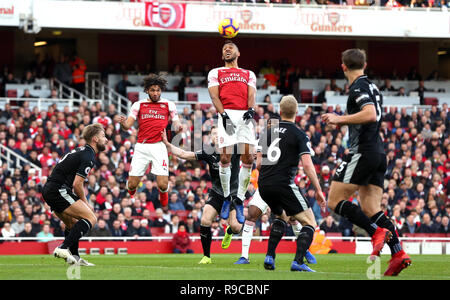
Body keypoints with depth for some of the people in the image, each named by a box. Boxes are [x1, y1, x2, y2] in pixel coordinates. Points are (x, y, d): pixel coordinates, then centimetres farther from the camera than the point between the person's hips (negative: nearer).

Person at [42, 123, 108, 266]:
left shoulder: (80, 151, 20)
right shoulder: (88, 156, -11)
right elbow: (77, 184, -16)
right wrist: (85, 203, -1)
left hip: (48, 190, 10)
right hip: (59, 190, -10)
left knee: (73, 224, 24)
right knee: (91, 218, -12)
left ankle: (74, 257, 21)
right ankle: (63, 248, -22)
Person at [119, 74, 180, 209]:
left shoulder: (169, 105, 9)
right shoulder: (139, 105, 8)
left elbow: (176, 124, 11)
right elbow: (128, 125, 0)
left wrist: (178, 126, -14)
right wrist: (123, 123, -24)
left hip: (159, 146, -1)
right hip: (141, 147, 1)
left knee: (163, 185, -12)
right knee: (132, 185, -4)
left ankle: (163, 193, 26)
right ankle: (131, 193, 35)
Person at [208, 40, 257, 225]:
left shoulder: (249, 74, 27)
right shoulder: (215, 73, 20)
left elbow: (252, 94, 11)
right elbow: (214, 96, 6)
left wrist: (251, 109, -12)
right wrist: (223, 114, -11)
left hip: (245, 116, 2)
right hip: (226, 114, -2)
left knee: (248, 158, -10)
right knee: (225, 158, -8)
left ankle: (239, 200, -1)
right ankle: (226, 198, 10)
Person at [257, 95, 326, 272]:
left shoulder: (267, 132, 13)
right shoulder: (299, 135, -2)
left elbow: (258, 163, 13)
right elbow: (307, 165, -11)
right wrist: (318, 190, -6)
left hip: (263, 185, 6)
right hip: (283, 184, -6)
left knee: (281, 217, 31)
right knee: (309, 223, 1)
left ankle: (269, 257, 17)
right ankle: (298, 262, -18)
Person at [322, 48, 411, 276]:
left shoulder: (359, 86, -9)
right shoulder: (372, 87, 20)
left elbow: (370, 114, -24)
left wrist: (340, 119, -16)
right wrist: (343, 122, 32)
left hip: (363, 152, -9)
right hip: (378, 153, 9)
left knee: (335, 201, -5)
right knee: (371, 210, 5)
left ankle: (377, 232, -16)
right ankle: (398, 253, -9)